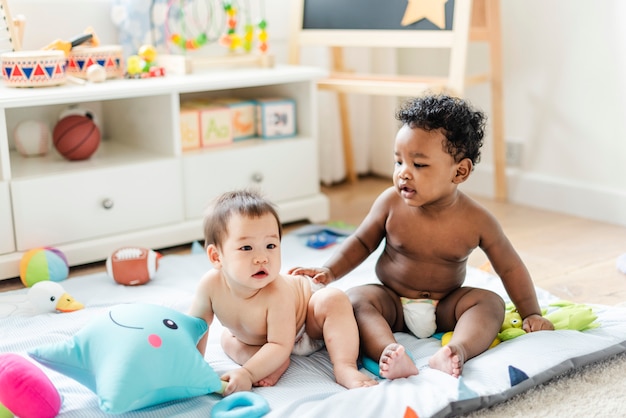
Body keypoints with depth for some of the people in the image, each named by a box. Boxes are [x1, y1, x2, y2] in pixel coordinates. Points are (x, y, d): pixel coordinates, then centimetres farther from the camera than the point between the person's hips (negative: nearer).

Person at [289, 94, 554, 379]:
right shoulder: (391, 203, -12)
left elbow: (509, 267, -1)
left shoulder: (476, 220, -13)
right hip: (392, 304, 0)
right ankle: (391, 354, -51)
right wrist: (329, 271, -12)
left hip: (445, 307, 0)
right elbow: (361, 242, 2)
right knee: (354, 299, -27)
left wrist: (531, 314, 0)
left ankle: (456, 351, -47)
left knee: (491, 302, -23)